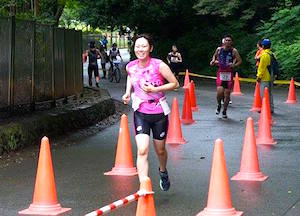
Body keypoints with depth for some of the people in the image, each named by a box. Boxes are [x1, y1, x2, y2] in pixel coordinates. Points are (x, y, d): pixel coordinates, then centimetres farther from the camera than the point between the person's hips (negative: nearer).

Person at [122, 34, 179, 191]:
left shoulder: (159, 65, -16)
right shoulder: (130, 66, -4)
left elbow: (175, 84, -10)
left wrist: (155, 89, -20)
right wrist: (128, 92, 5)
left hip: (159, 112, -1)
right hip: (140, 112, 1)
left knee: (160, 150, 16)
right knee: (142, 150, -15)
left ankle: (163, 172, 50)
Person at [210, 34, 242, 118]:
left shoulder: (234, 51, -3)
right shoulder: (219, 49, 2)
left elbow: (240, 61, 2)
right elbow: (215, 55, 22)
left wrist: (234, 65, -17)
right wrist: (213, 61, 3)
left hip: (229, 73, 0)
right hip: (220, 73, 0)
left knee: (227, 94, 3)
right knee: (219, 92, -18)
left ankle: (224, 111, 23)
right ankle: (219, 105, 13)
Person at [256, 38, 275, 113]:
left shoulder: (264, 54, -15)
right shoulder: (272, 54, 12)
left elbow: (262, 67, -16)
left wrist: (259, 76, -11)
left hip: (265, 78, -9)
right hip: (271, 77, 9)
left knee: (264, 94, -5)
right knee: (270, 93, 14)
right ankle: (271, 109, 18)